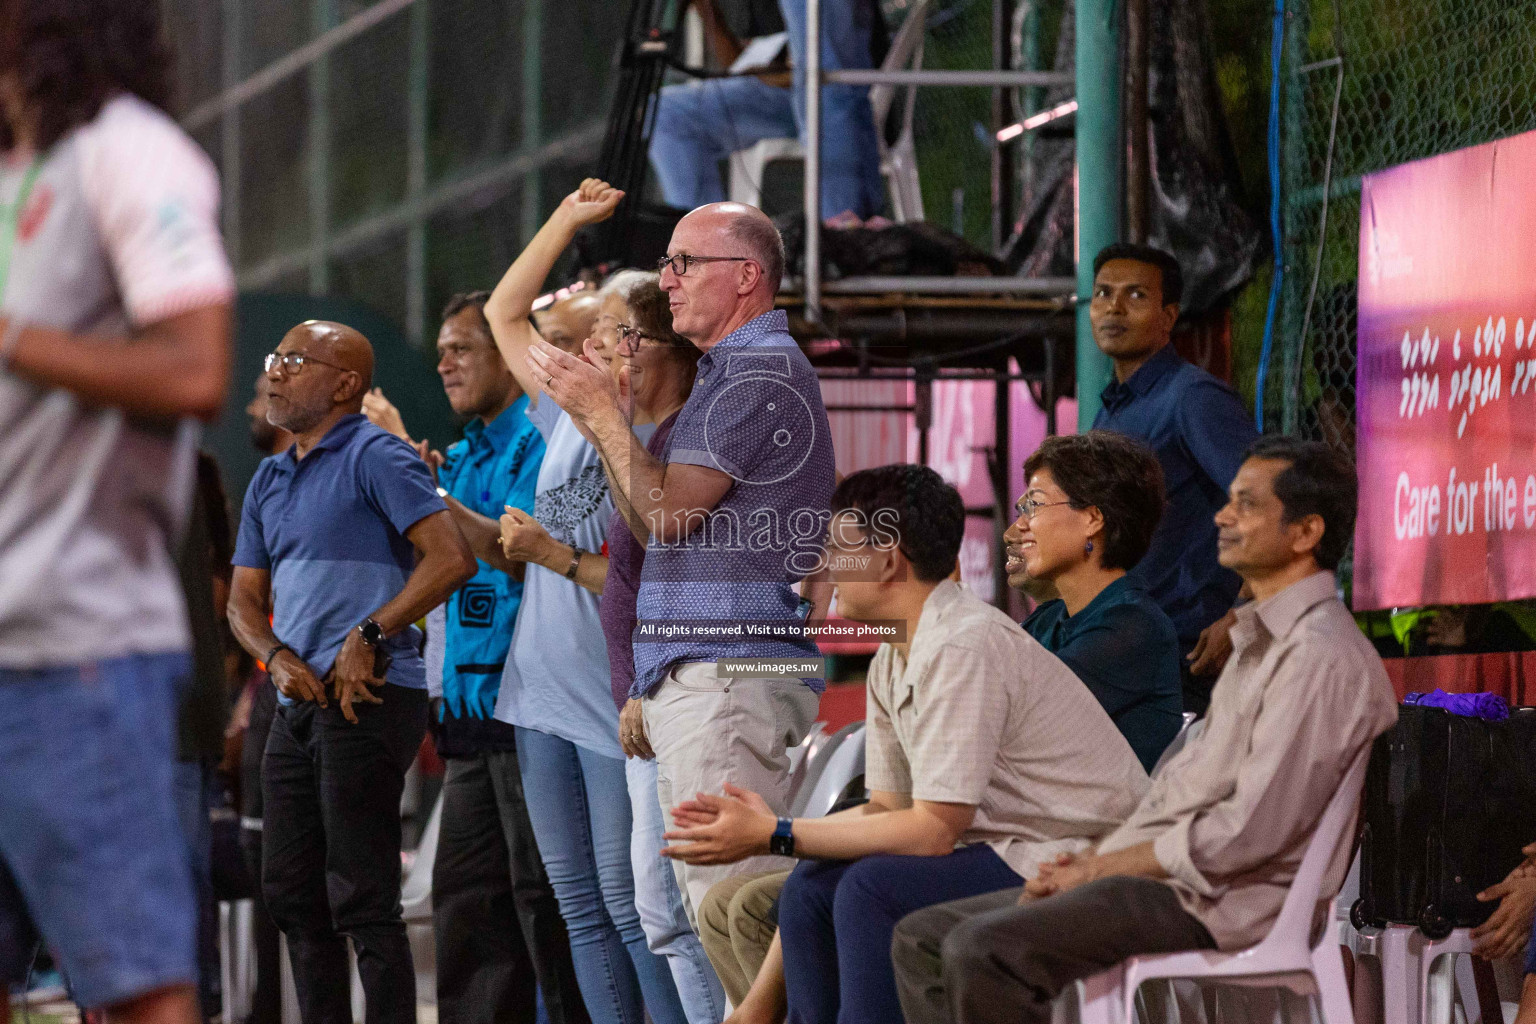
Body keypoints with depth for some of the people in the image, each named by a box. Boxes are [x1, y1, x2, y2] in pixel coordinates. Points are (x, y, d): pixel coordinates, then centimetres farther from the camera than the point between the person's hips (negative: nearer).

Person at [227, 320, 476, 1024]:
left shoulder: (375, 457, -6)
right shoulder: (269, 479, 19)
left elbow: (451, 558, -16)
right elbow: (244, 601, 20)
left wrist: (367, 637, -18)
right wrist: (279, 659, -1)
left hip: (368, 701, -9)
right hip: (300, 704, 9)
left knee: (361, 899, -10)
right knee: (291, 892, 11)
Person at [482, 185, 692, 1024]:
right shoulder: (567, 415, 11)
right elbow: (504, 314, 23)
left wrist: (565, 559, -22)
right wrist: (568, 219, 18)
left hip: (616, 700, -8)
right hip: (546, 691, 8)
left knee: (630, 903, -9)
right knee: (580, 906, 7)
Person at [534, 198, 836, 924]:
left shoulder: (760, 371, -9)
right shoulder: (734, 371, 24)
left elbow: (668, 511, -15)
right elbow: (654, 523, 23)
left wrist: (601, 409, -3)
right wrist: (597, 416, 17)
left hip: (729, 669, -11)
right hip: (696, 675, 11)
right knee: (708, 903, 9)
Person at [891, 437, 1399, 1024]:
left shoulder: (1322, 657, -14)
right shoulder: (1259, 642, 22)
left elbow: (1250, 831, -21)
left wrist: (1102, 868, -11)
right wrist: (1090, 861, 5)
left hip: (1216, 908, -11)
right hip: (1160, 879, 11)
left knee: (981, 950, -28)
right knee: (923, 938, 3)